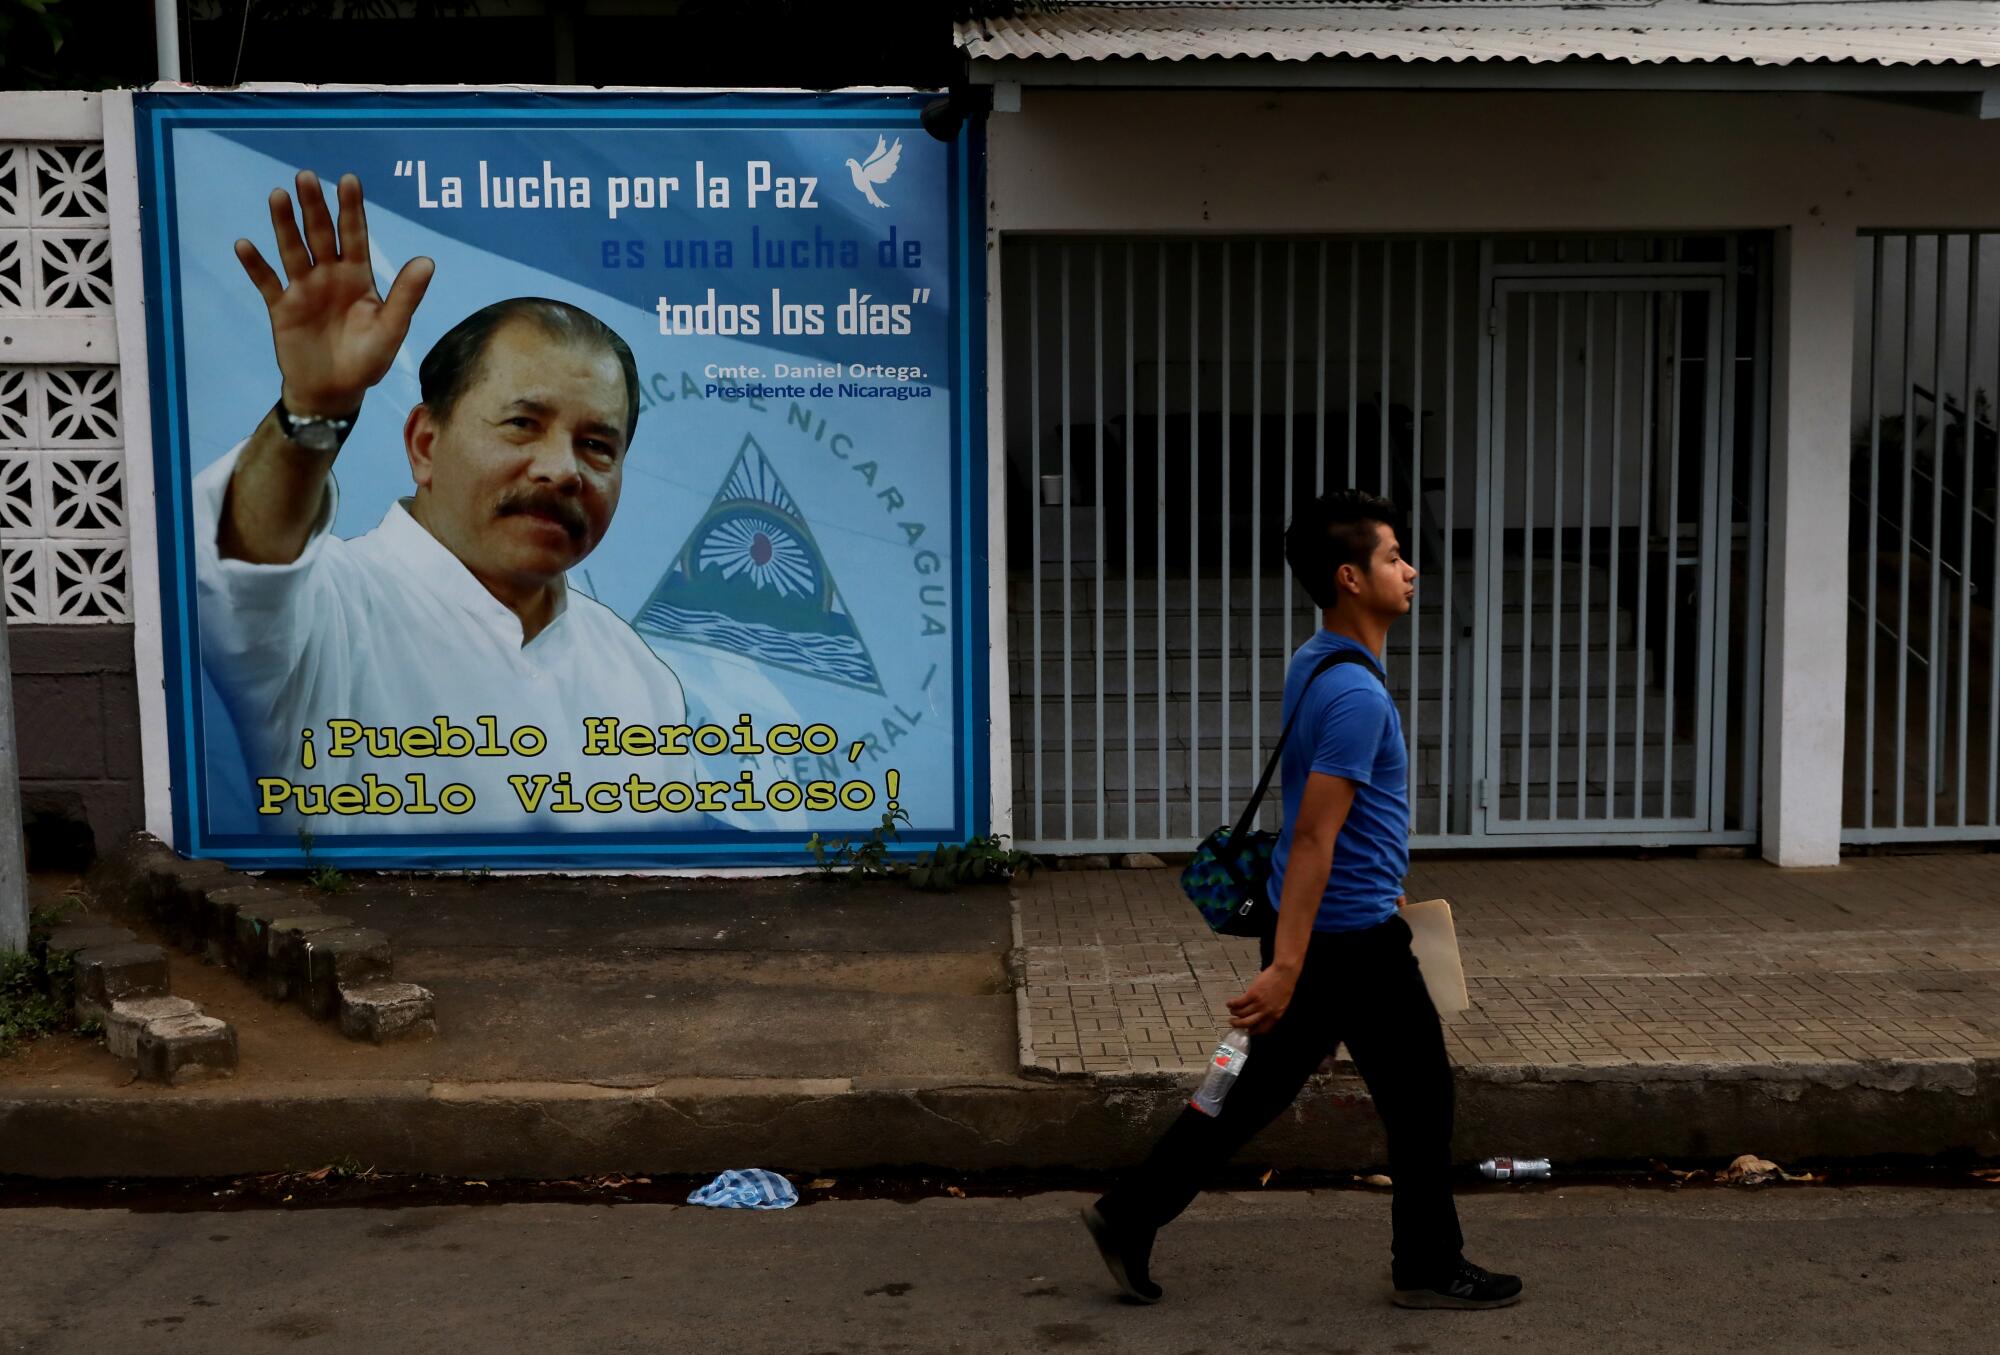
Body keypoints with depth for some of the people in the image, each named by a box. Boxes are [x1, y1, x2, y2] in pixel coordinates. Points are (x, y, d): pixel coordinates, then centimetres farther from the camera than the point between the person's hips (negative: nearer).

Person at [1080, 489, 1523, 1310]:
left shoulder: (1315, 665, 8)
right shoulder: (1357, 694, -23)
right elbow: (1312, 840, -27)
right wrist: (1285, 968, -28)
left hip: (1319, 926, 9)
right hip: (1351, 939, -9)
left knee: (1259, 1089, 15)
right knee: (1420, 1100, 8)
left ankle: (1130, 1215, 16)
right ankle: (1429, 1270, 24)